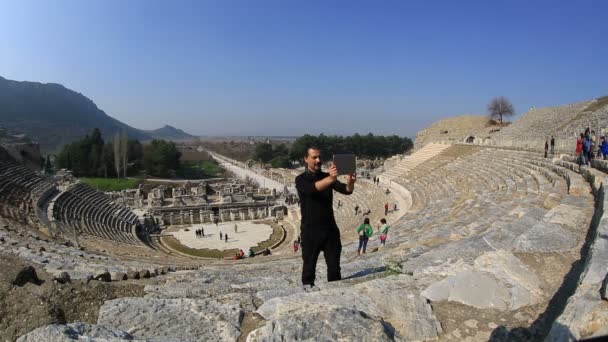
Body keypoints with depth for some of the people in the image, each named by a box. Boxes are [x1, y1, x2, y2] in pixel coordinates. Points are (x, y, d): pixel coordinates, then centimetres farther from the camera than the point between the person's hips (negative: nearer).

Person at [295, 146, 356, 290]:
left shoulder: (327, 176, 10)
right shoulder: (301, 179, -4)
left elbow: (346, 190, -5)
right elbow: (312, 189, -27)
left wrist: (350, 183, -30)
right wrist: (330, 179, -45)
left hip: (330, 227, 4)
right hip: (310, 229, -4)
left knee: (334, 262, 7)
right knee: (310, 261, 6)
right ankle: (308, 285, 22)